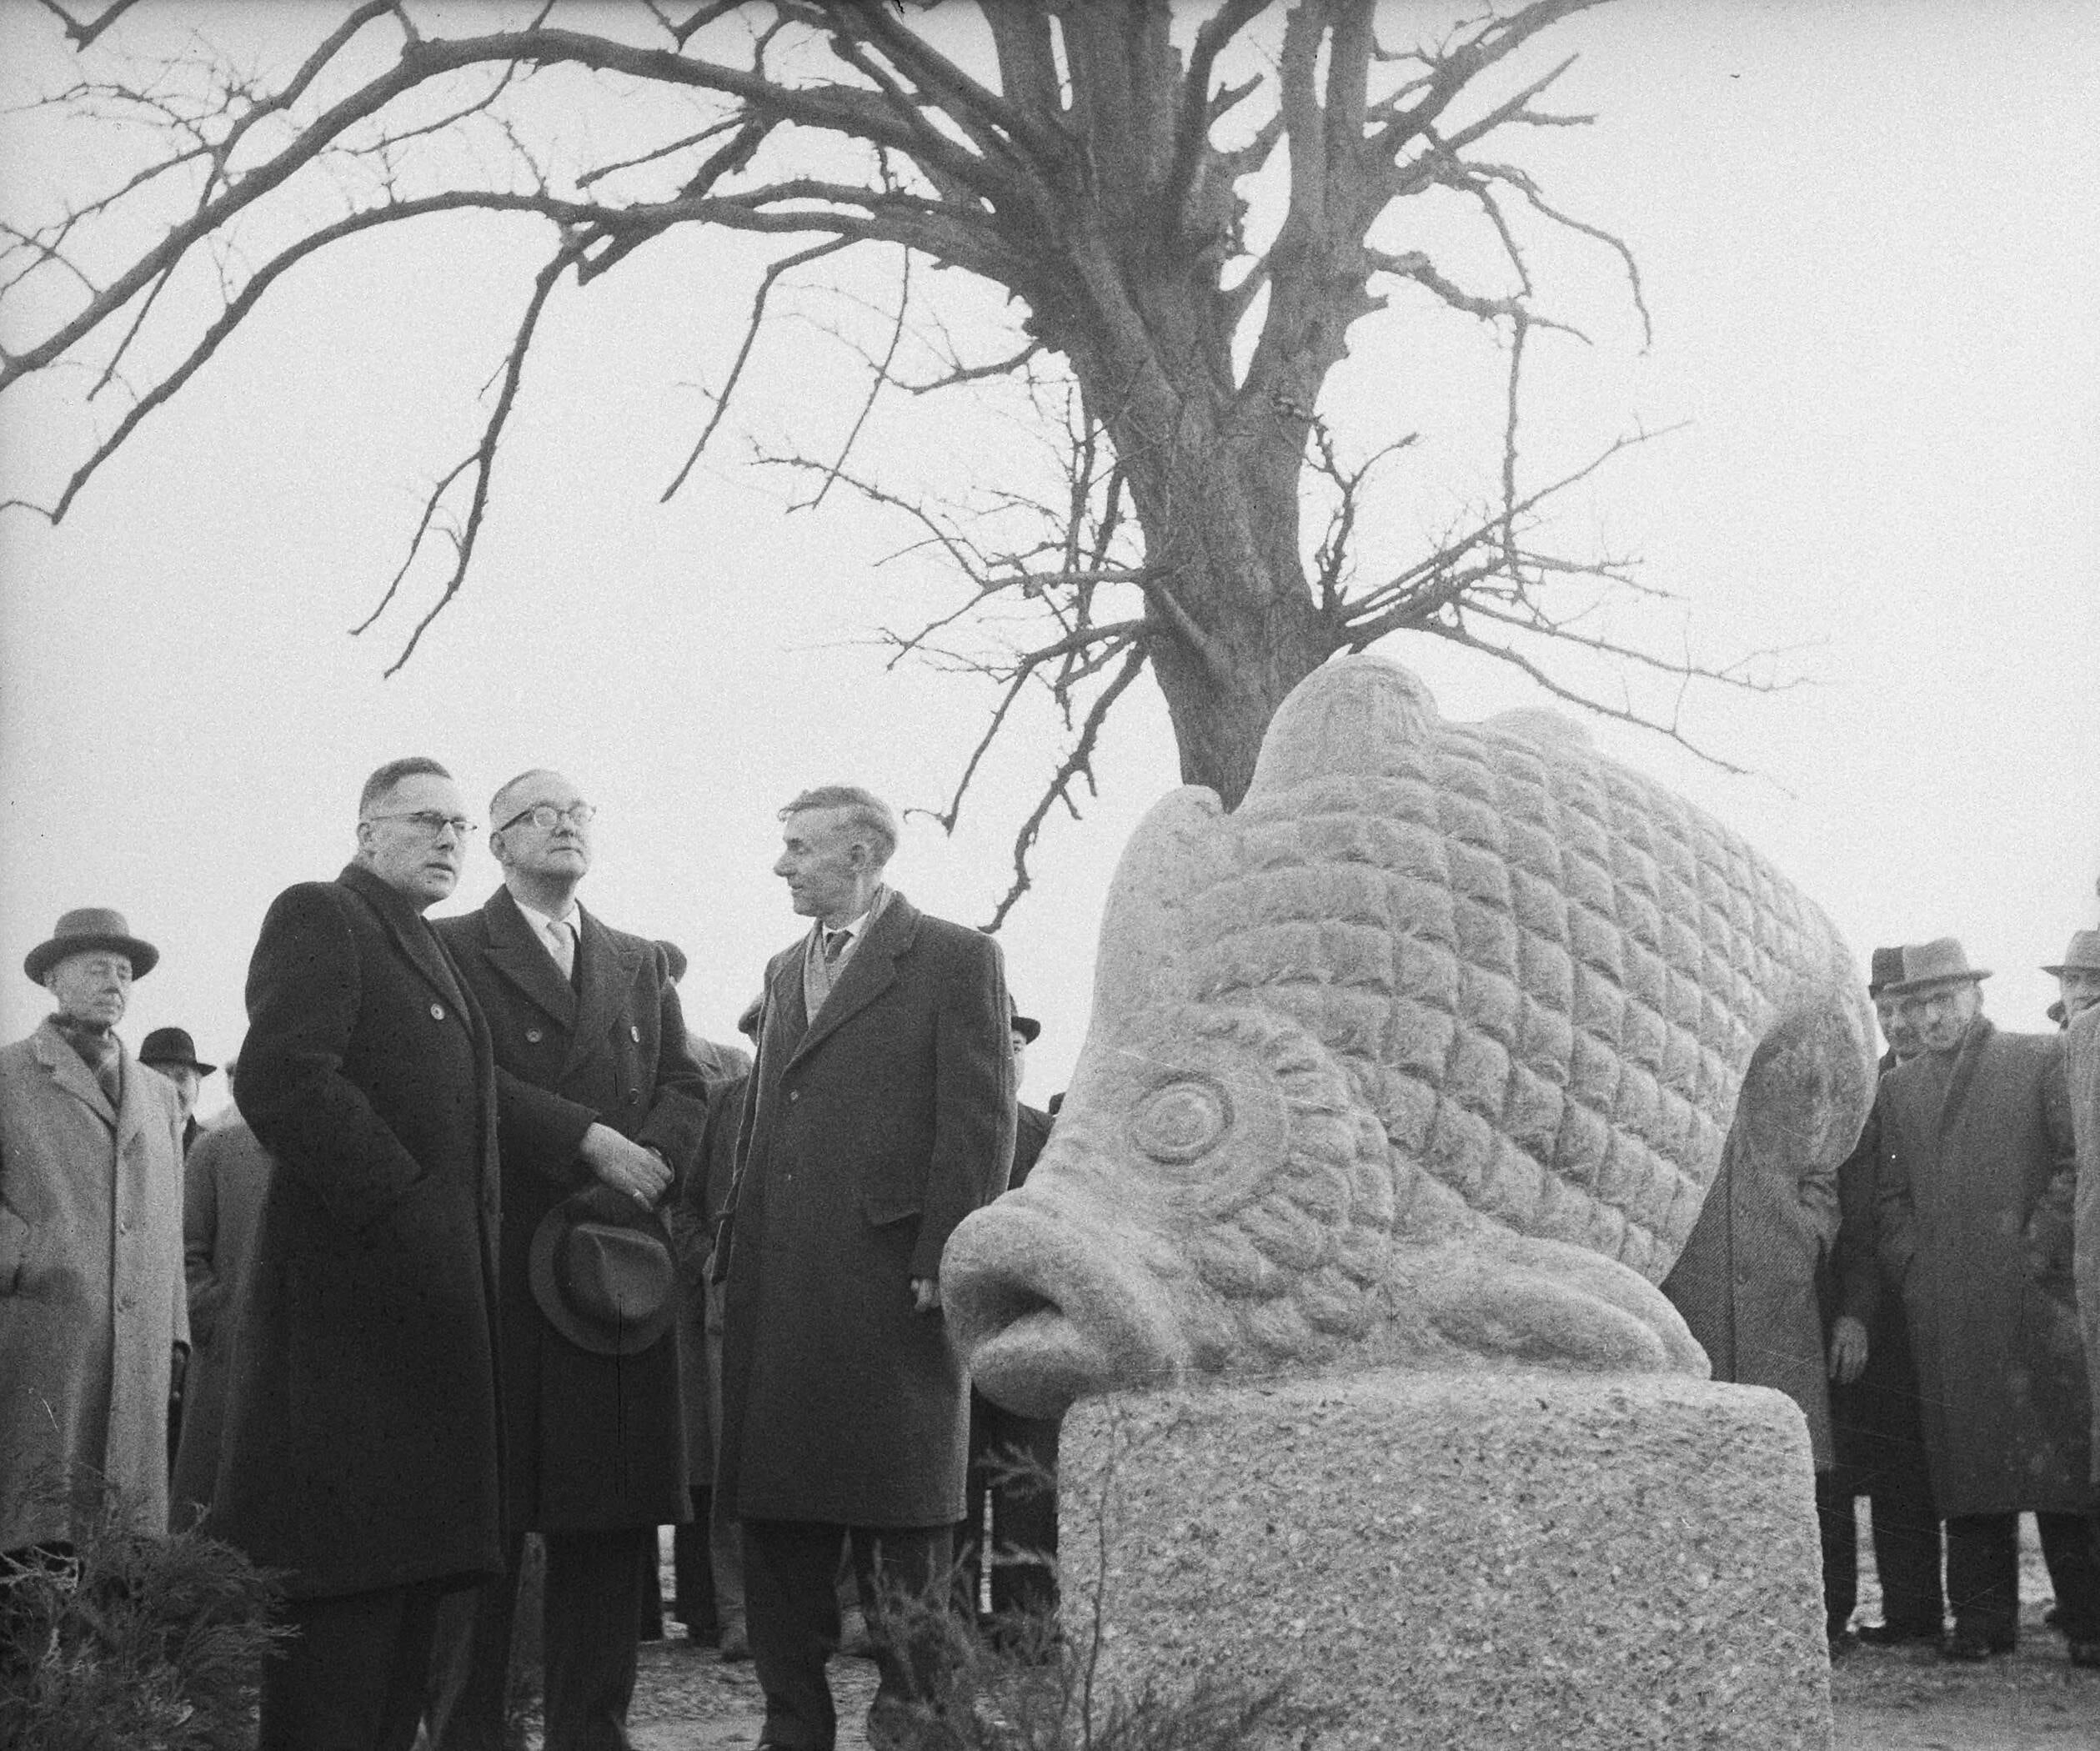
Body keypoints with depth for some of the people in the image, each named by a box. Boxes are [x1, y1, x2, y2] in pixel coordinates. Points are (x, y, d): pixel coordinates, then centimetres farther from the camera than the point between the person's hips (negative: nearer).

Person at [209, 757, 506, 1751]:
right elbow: (282, 1080, -17)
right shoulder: (318, 917, -4)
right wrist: (405, 1205, -18)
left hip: (436, 1306, 9)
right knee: (346, 1572, -8)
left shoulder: (431, 954, 24)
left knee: (413, 1569, 9)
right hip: (352, 1291, -9)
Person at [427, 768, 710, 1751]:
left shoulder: (639, 964, 22)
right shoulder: (453, 950, 5)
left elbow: (686, 1089, 13)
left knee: (614, 1509, 2)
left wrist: (644, 1166, -7)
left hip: (619, 1256, 5)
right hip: (498, 1257, -5)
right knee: (487, 1511, -4)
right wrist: (592, 1140, -15)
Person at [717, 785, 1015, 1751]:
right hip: (774, 1291, 7)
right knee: (775, 1516, 8)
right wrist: (737, 1246, 9)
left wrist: (940, 1264, -14)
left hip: (889, 1287, -7)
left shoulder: (955, 961, -2)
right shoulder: (784, 971, 20)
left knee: (899, 1516, 1)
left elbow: (981, 1125, -8)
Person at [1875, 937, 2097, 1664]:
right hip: (1944, 1311, 3)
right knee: (1968, 1461, 1)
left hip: (2037, 1295, -3)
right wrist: (1913, 1268, 3)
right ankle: (1982, 1619, 5)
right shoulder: (1898, 1087, 18)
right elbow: (1890, 1193, 18)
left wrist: (2039, 1250, -7)